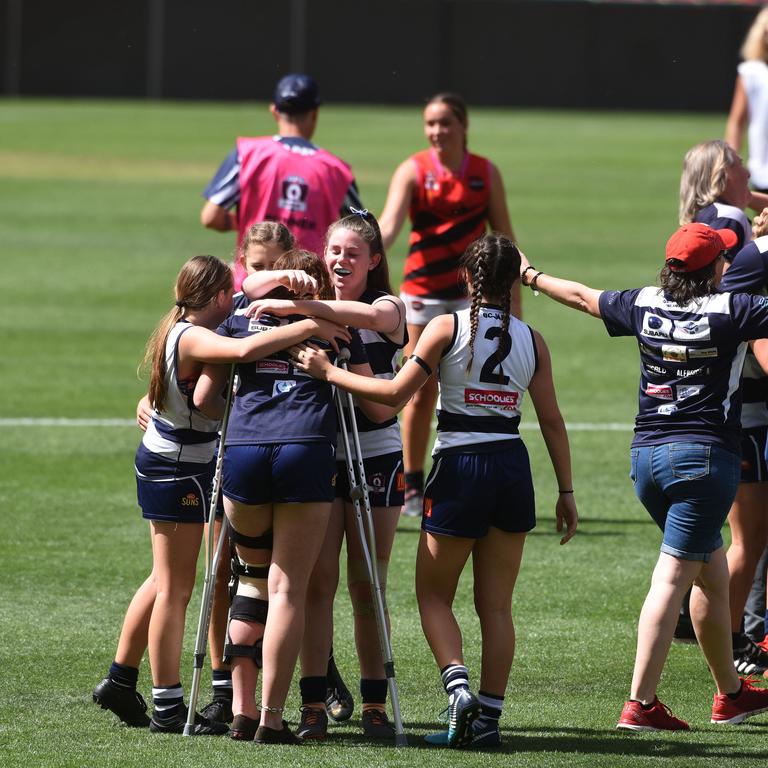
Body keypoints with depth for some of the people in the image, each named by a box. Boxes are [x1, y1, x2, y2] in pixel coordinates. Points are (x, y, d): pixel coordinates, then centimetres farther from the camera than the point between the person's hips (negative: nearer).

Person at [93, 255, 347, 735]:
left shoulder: (181, 330, 8)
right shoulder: (195, 338, -22)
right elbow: (243, 351, -42)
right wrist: (308, 327, -36)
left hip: (159, 461, 10)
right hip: (180, 471, -10)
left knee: (165, 579, 19)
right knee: (176, 587, -4)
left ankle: (120, 683, 27)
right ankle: (168, 708, 1)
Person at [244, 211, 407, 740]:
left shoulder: (390, 308, -4)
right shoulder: (314, 307, 9)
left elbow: (369, 316, -28)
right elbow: (251, 288, 1)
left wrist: (294, 306, -35)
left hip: (375, 456, -2)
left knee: (367, 586, 0)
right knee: (318, 581, -4)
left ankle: (375, 705, 5)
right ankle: (314, 705, -4)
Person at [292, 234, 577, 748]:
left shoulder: (448, 328, -6)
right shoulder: (531, 340, 4)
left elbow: (396, 393, -11)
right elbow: (552, 421, 5)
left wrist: (329, 372, -3)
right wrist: (566, 492, 12)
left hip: (460, 469, -3)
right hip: (513, 469, 3)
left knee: (433, 593, 11)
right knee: (496, 605, 10)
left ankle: (458, 687, -11)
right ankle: (489, 716, 6)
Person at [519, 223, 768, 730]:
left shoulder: (644, 306, 5)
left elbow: (583, 297, 21)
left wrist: (531, 276, 38)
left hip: (647, 455, 6)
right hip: (706, 455, -6)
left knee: (713, 574, 19)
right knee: (672, 577, -7)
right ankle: (641, 703, -11)